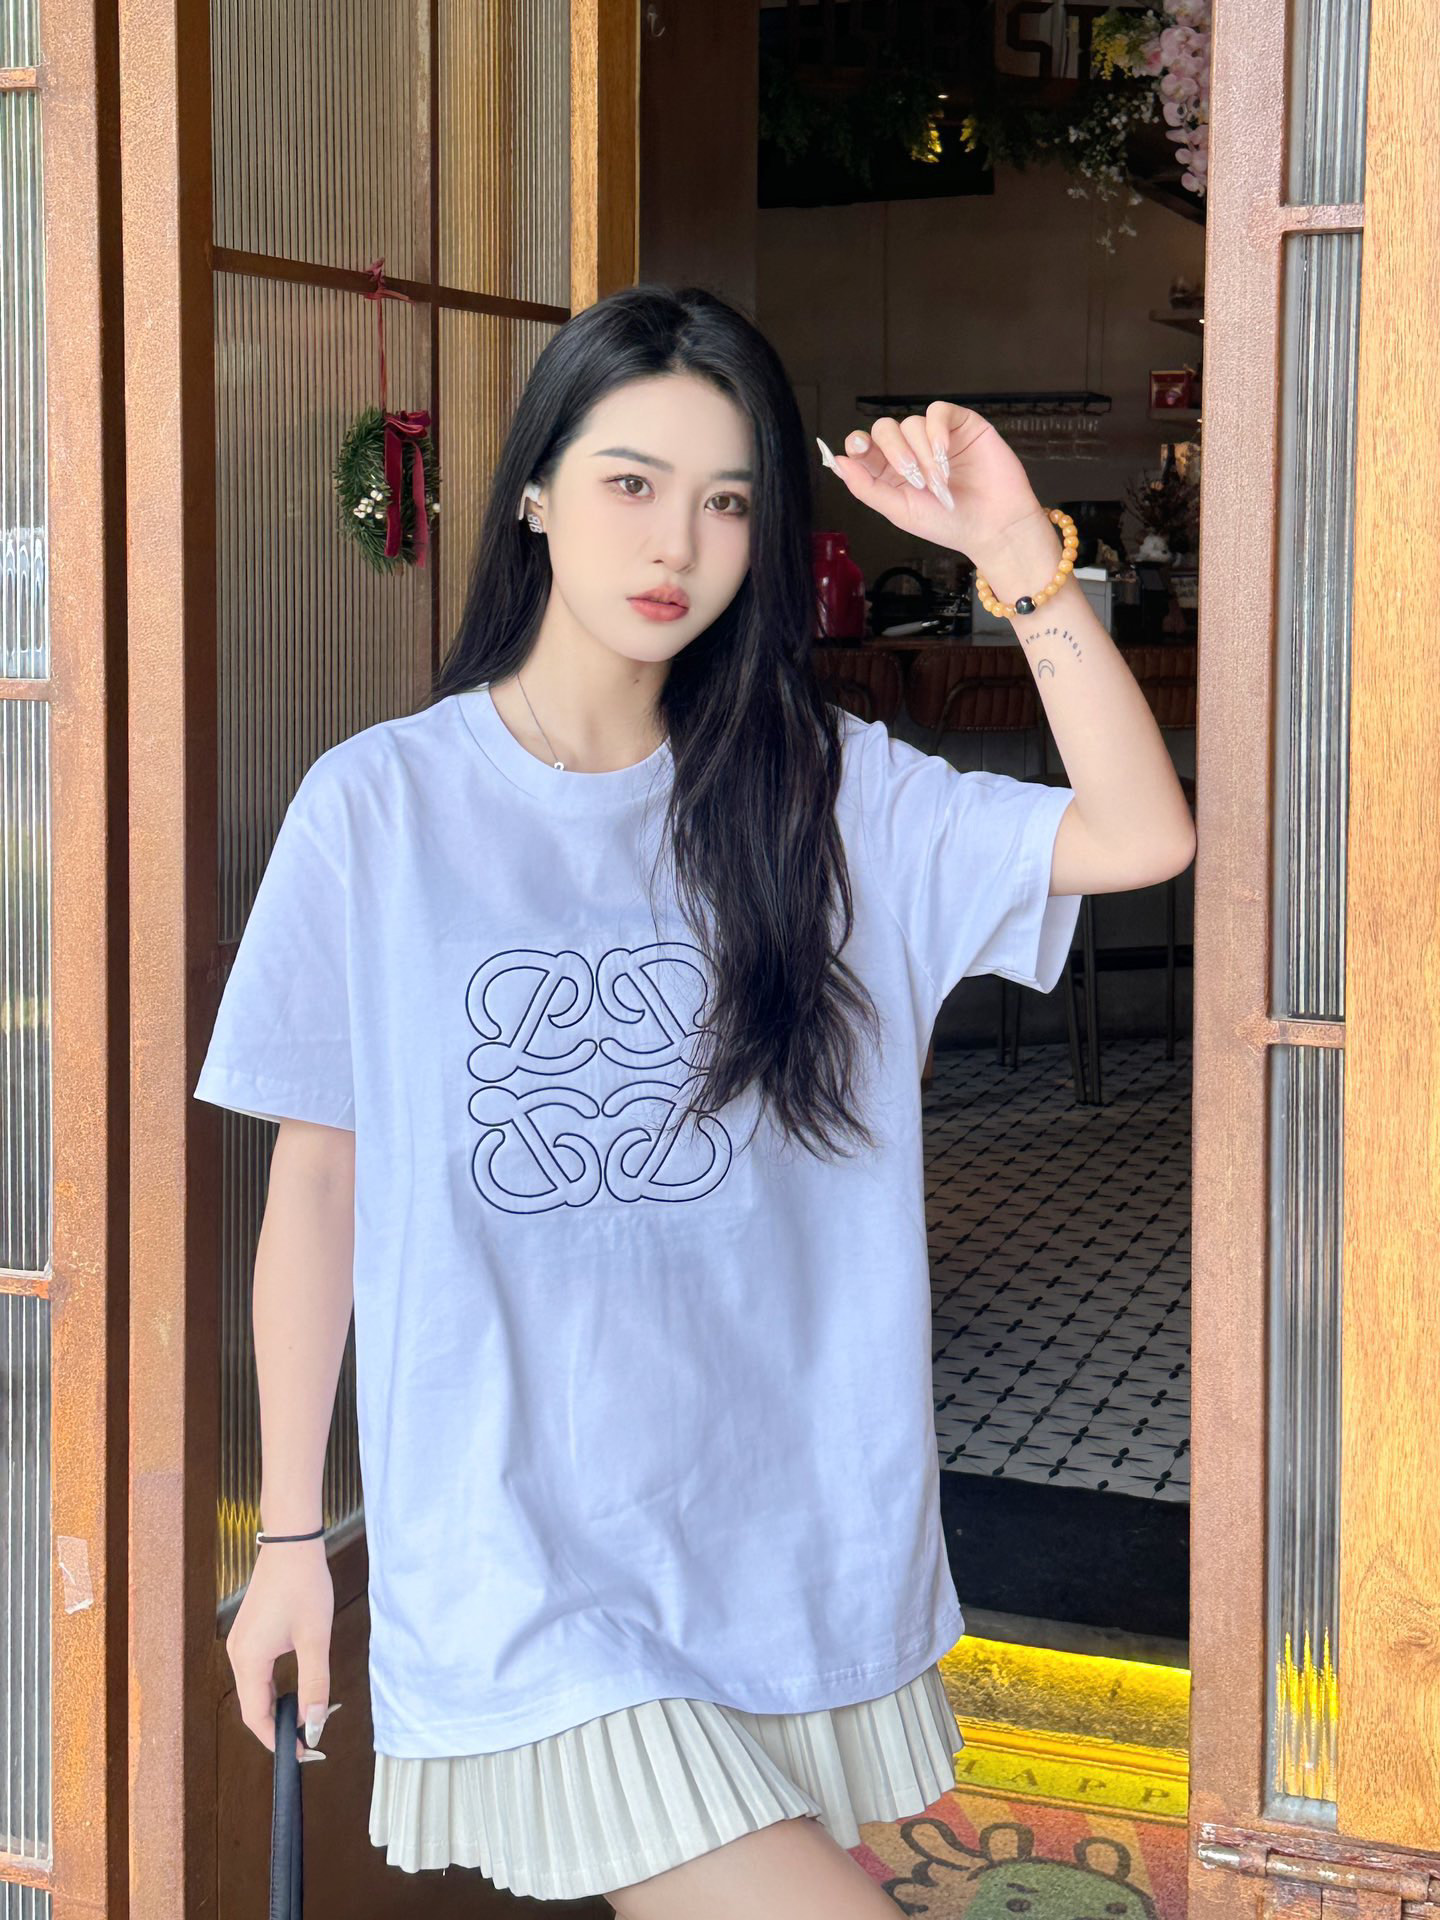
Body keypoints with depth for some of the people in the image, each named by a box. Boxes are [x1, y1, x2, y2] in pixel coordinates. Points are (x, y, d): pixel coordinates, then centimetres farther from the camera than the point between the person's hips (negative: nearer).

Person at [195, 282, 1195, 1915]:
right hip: (521, 1538, -3)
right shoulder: (379, 803, -4)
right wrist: (289, 1535, 1)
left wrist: (1016, 553, -14)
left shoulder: (823, 792, 3)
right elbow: (318, 1176, 0)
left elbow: (1140, 836, -7)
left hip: (790, 1521, 3)